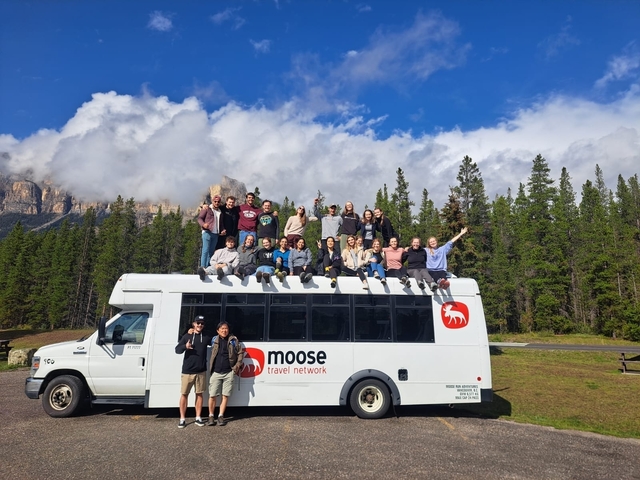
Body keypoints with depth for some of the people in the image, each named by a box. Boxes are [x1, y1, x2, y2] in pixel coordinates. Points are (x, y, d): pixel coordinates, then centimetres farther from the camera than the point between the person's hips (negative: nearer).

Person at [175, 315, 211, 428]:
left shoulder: (206, 337, 7)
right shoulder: (187, 336, 4)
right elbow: (177, 350, -1)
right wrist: (185, 346, -20)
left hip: (201, 371, 1)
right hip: (187, 371, -1)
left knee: (199, 394, 8)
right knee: (184, 394, 3)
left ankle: (198, 418, 17)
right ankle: (182, 419, 13)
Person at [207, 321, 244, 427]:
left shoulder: (233, 340, 2)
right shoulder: (214, 340, 4)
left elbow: (240, 352, 5)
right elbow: (212, 354, 11)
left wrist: (238, 365, -1)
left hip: (229, 372, 0)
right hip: (216, 372, 0)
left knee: (225, 395, 4)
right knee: (212, 395, 1)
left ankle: (221, 416, 16)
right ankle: (211, 416, 15)